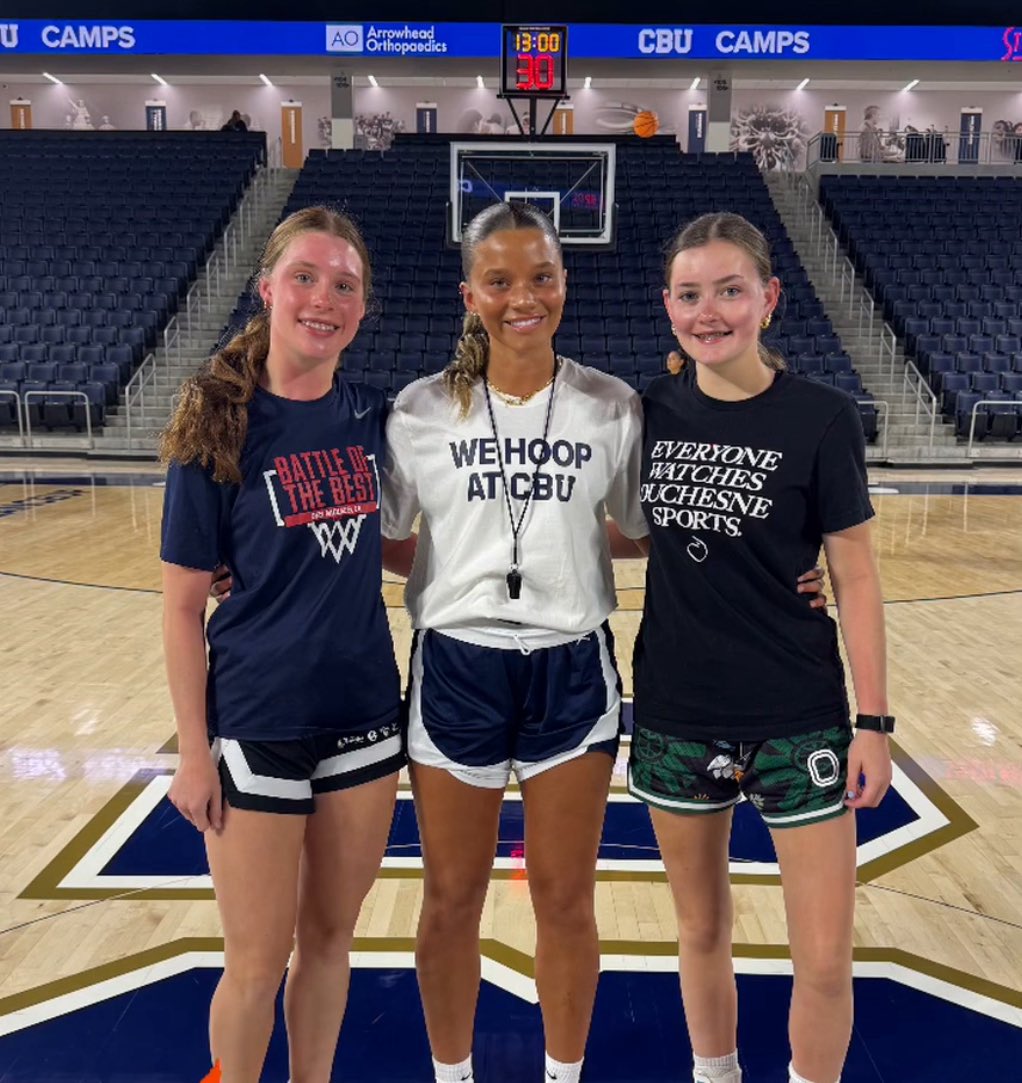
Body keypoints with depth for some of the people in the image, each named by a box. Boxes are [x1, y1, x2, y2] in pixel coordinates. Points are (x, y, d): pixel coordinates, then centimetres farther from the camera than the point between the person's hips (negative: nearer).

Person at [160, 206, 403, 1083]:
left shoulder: (371, 418, 1)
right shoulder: (220, 426, -11)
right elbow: (183, 604, -9)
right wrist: (194, 750, -10)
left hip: (364, 714, 4)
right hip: (257, 725, -4)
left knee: (330, 938, 19)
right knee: (258, 963, 10)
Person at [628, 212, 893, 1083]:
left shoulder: (822, 418, -9)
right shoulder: (649, 412, -1)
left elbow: (855, 578, -6)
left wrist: (873, 720, -6)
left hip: (799, 720, -2)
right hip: (675, 713, 3)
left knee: (825, 961, 6)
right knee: (702, 929, 19)